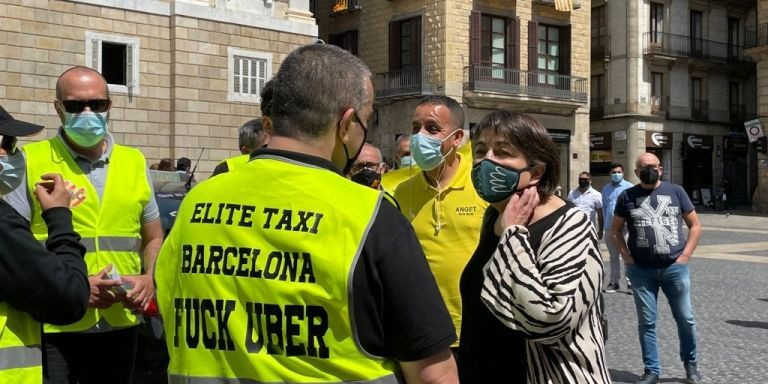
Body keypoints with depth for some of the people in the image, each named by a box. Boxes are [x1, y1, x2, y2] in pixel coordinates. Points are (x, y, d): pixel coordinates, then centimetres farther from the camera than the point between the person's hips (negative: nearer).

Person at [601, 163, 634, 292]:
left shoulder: (629, 187, -1)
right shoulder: (606, 188, 13)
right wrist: (604, 226, 10)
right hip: (610, 227, 5)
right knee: (613, 256, 13)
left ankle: (630, 282, -4)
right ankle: (614, 281, 21)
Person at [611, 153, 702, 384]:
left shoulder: (676, 191, 4)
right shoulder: (627, 196, 3)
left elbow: (695, 225, 8)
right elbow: (615, 230, 11)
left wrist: (685, 255, -2)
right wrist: (627, 257, -1)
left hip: (675, 268, 0)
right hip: (641, 271, 0)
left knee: (685, 319, 8)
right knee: (646, 322, 5)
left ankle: (690, 363, 30)